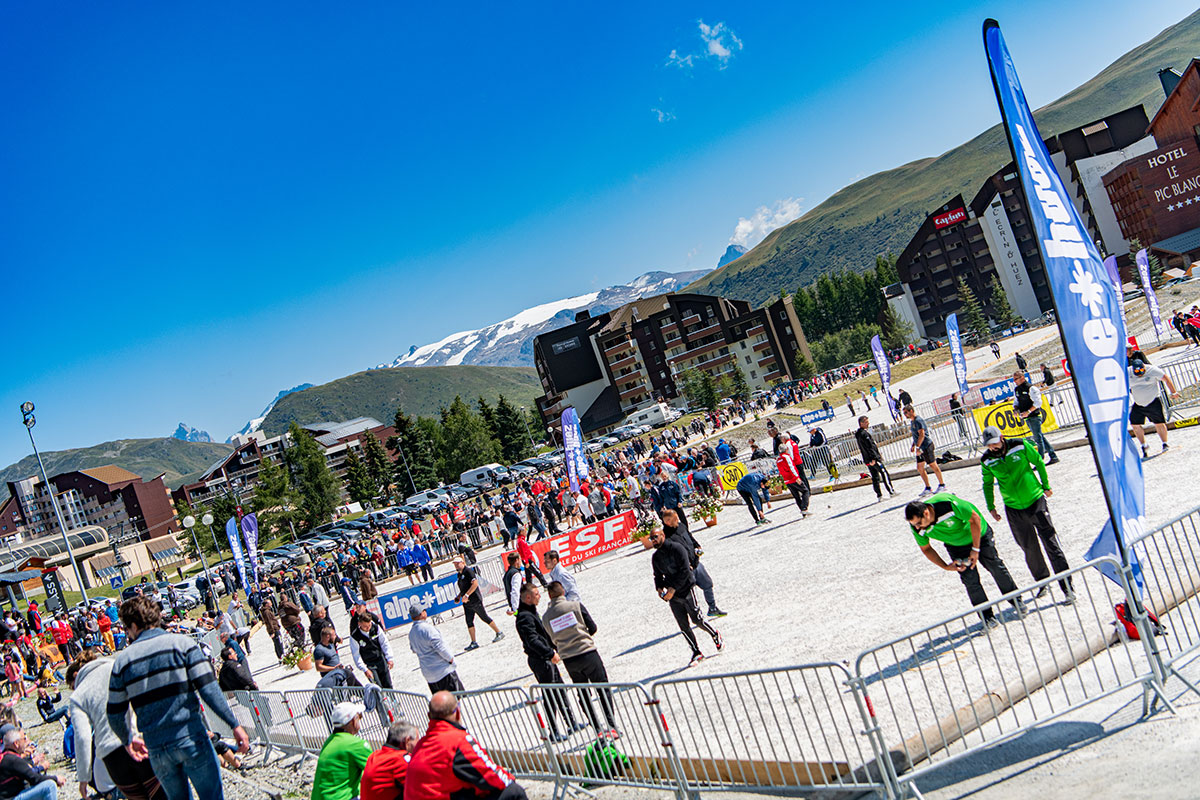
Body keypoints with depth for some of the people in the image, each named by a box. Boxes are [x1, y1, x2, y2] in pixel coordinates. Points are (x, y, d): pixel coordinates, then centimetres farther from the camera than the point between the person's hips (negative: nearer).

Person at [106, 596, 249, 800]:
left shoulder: (123, 660, 3)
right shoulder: (181, 643, -4)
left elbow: (115, 716, 8)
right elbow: (209, 689, -12)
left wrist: (127, 741, 27)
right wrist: (234, 725, -9)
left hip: (157, 749, 3)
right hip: (191, 739, -3)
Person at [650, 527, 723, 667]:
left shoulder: (676, 548, -13)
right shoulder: (655, 557, 8)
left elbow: (685, 570, -18)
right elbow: (658, 575, 19)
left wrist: (673, 588, -21)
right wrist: (659, 587, -3)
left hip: (686, 590, -6)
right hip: (672, 596, 6)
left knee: (696, 619, -4)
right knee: (684, 626, 4)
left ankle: (715, 635, 24)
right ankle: (696, 653, 14)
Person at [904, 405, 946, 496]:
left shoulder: (918, 420, -16)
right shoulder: (912, 421, 15)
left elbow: (921, 434, -23)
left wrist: (917, 447, -25)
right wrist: (913, 446, 18)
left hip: (926, 446, -10)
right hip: (921, 449, 10)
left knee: (933, 465, -1)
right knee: (920, 468, 8)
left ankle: (942, 485, 10)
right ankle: (928, 488, 13)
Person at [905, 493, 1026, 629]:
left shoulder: (947, 503, -40)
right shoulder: (917, 527, -26)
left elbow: (975, 518, -26)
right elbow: (926, 548, -6)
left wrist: (975, 549, -21)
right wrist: (946, 567, -15)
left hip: (978, 534, -2)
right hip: (956, 546, 3)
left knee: (996, 568, 6)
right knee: (970, 580, -8)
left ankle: (1016, 601, 29)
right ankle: (987, 617, 6)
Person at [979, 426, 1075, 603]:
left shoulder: (1021, 446, -11)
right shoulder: (987, 460, -6)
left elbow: (1039, 462, 5)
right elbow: (987, 484, 10)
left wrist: (1046, 486, 10)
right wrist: (991, 507, 10)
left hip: (1035, 501, -2)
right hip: (1013, 509, 2)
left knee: (1051, 544, -2)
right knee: (1029, 549, 8)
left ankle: (1067, 587, 2)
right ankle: (1042, 582, 26)